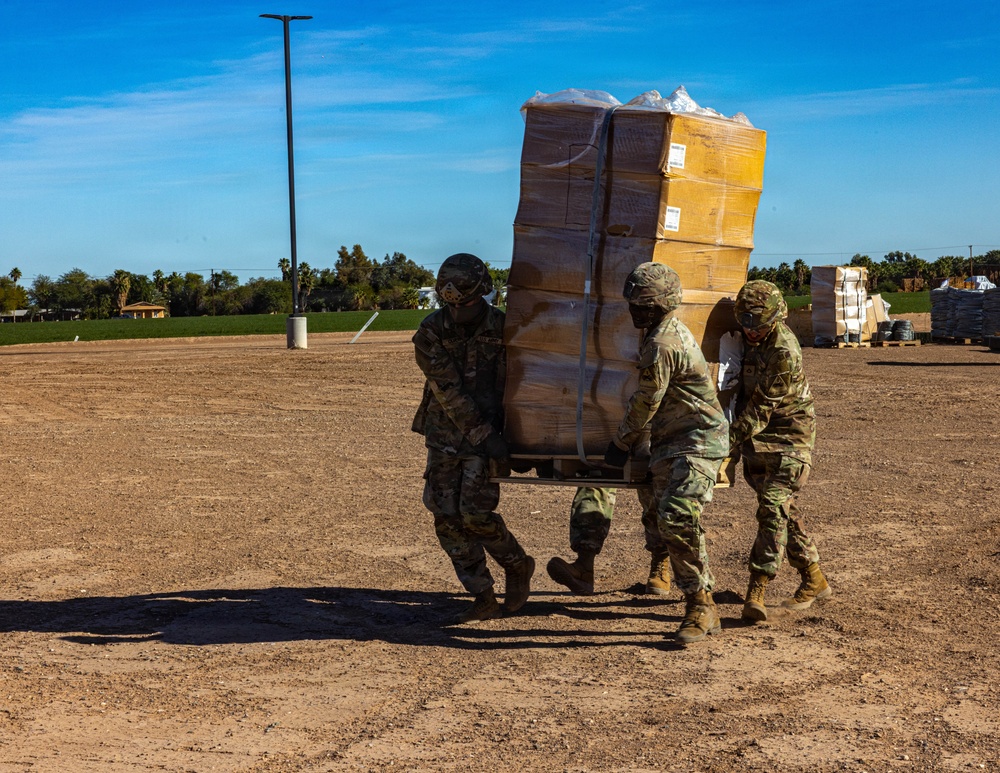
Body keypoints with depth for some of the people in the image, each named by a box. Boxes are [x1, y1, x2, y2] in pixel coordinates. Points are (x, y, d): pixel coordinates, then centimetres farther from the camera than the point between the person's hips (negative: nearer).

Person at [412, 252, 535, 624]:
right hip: (445, 434, 3)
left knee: (475, 512, -12)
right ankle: (483, 598, 9)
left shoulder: (502, 329, -10)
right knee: (446, 516, -1)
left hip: (489, 432, -3)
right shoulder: (431, 332, -9)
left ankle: (518, 566, 15)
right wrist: (485, 435, -19)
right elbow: (448, 391, -14)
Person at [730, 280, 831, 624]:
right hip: (758, 439, 8)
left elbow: (761, 407, -23)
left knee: (773, 507, -18)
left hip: (789, 439, -8)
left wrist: (731, 441, -23)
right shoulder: (746, 338, 1)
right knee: (783, 510, 12)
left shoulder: (785, 353, -23)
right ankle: (814, 580, 24)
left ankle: (756, 592, -22)